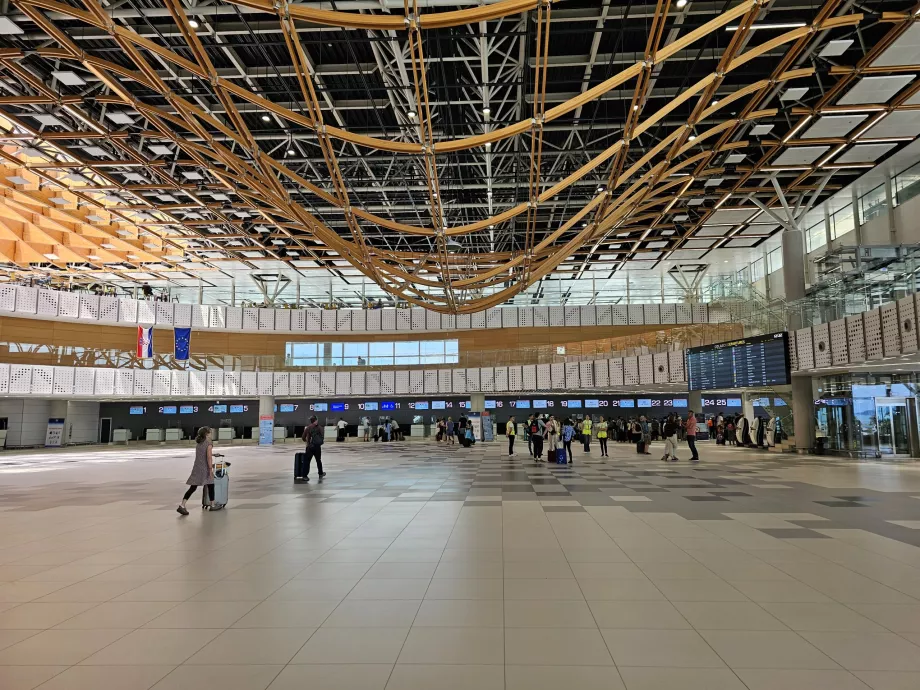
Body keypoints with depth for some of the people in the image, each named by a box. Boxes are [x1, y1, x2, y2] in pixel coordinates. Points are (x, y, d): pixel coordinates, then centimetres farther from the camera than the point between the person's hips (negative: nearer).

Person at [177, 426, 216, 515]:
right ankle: (212, 505, 20)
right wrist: (211, 469, -15)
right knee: (211, 486, 11)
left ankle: (182, 505, -9)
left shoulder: (198, 444, 13)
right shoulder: (209, 444, -10)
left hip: (196, 468, 6)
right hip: (204, 468, -6)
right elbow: (209, 457, -18)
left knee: (192, 488, 3)